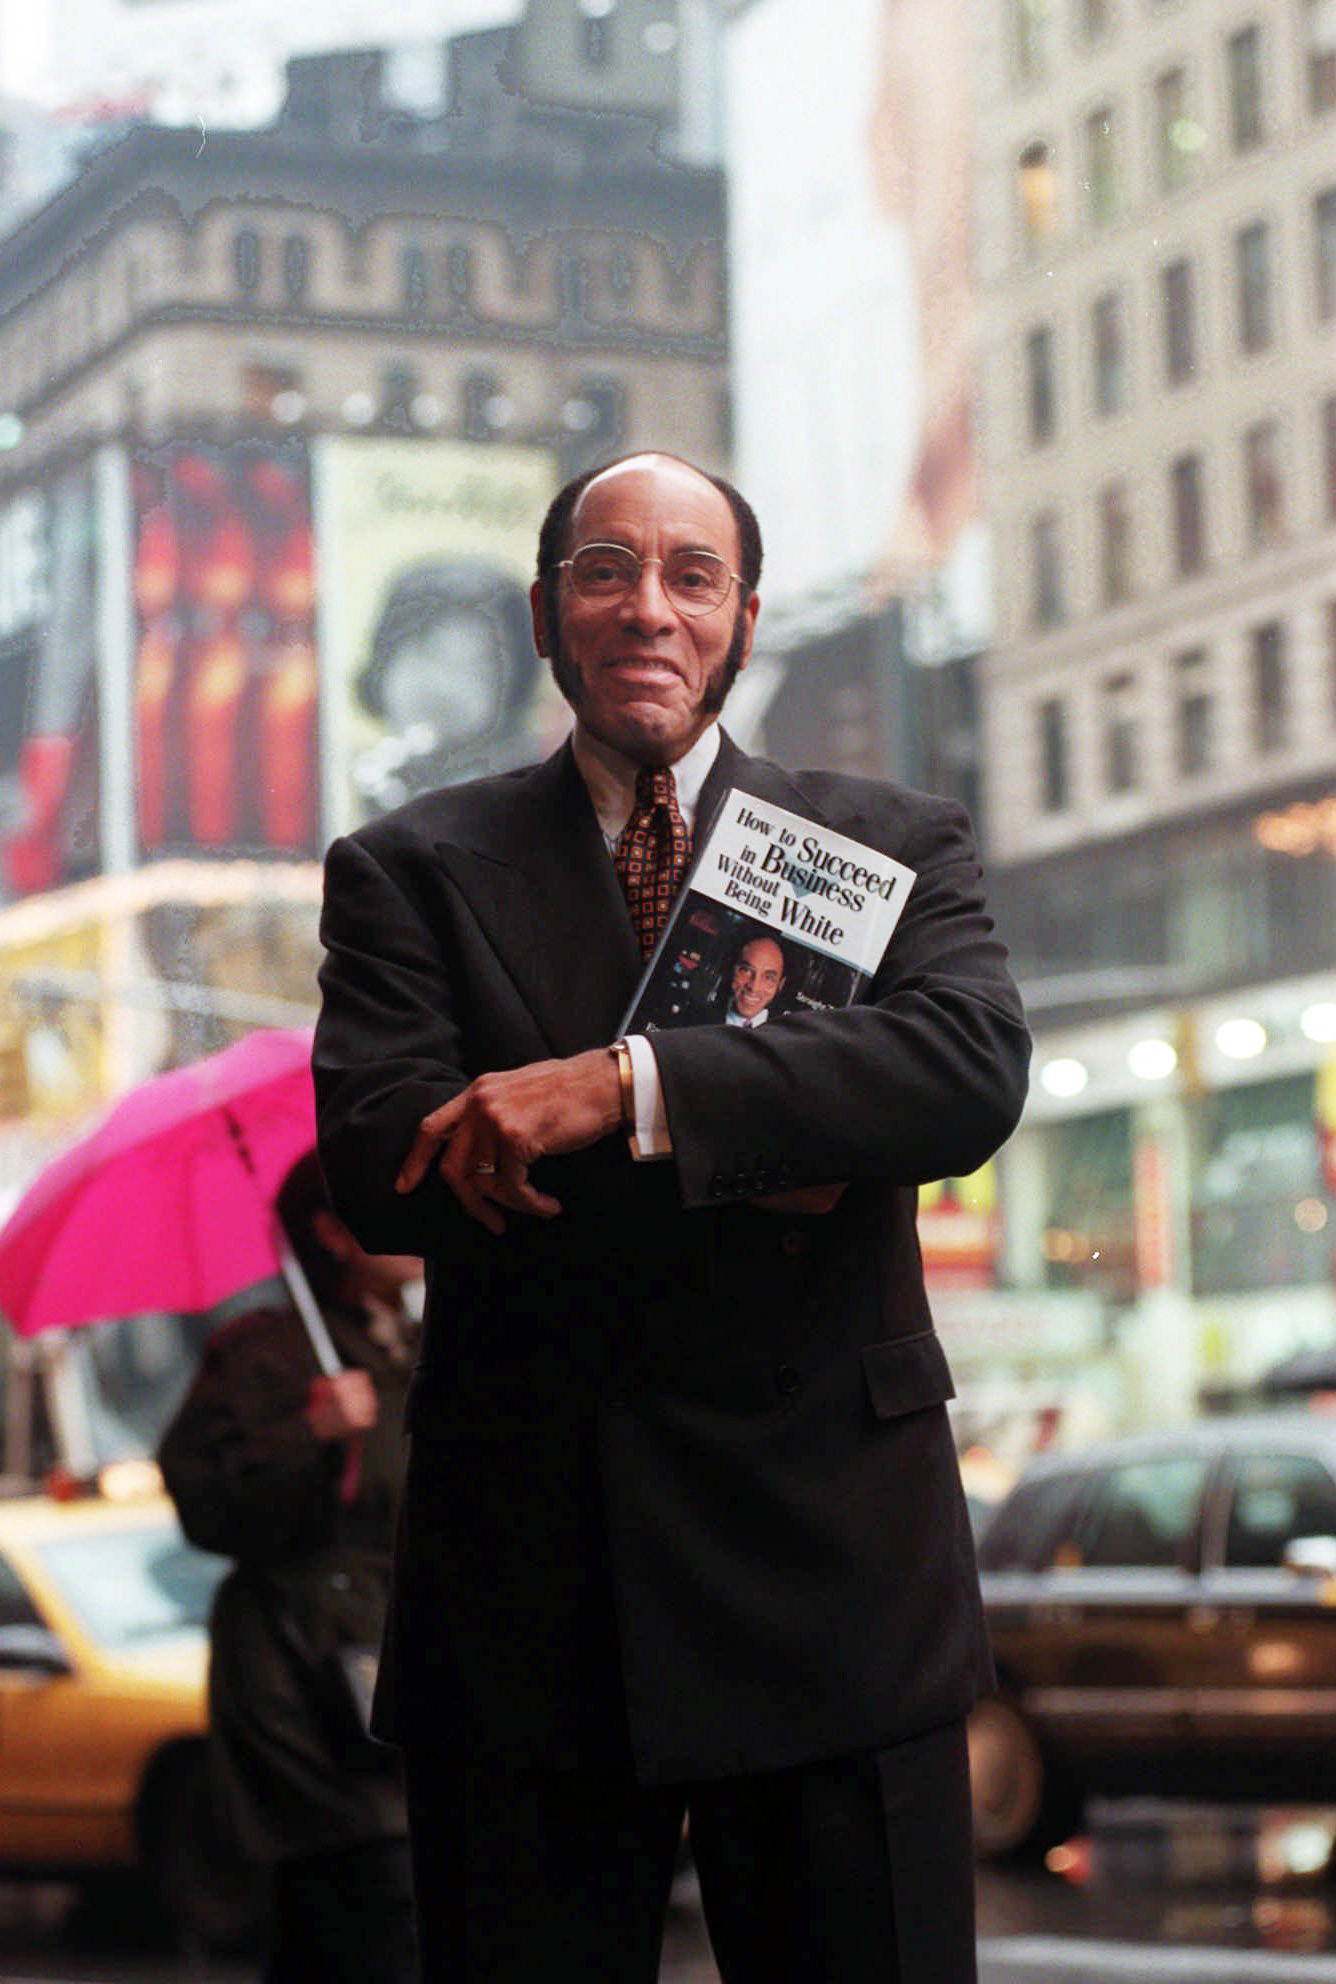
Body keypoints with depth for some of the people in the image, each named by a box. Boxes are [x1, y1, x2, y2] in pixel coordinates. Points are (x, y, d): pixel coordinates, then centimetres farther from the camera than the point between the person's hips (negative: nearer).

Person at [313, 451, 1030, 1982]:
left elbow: (974, 1068, -12)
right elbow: (378, 1166, -9)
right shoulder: (409, 870, 8)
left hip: (832, 1569, 0)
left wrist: (624, 1086, -23)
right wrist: (754, 1171, -16)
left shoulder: (894, 844, 9)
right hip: (522, 1585, 0)